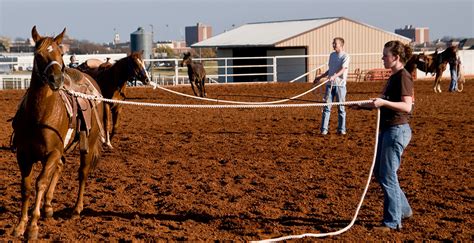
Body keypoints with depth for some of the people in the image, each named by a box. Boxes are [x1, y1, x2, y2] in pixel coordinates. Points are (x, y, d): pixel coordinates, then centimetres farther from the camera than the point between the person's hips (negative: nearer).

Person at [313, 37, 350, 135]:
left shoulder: (345, 56, -5)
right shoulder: (331, 55, 15)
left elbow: (343, 69, -19)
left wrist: (334, 76, -35)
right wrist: (320, 77, 26)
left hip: (340, 84, -5)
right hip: (329, 84, 5)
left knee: (341, 108, 3)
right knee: (327, 107, 0)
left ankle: (341, 129, 11)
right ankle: (324, 129, 0)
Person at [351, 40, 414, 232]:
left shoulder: (403, 77, -14)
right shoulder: (393, 77, 14)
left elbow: (407, 106, -24)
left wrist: (383, 102, -33)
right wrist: (363, 106, 17)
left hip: (397, 130, -10)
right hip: (387, 129, 10)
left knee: (387, 176, -5)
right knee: (379, 173, 16)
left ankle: (392, 222, 4)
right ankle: (403, 210, 28)